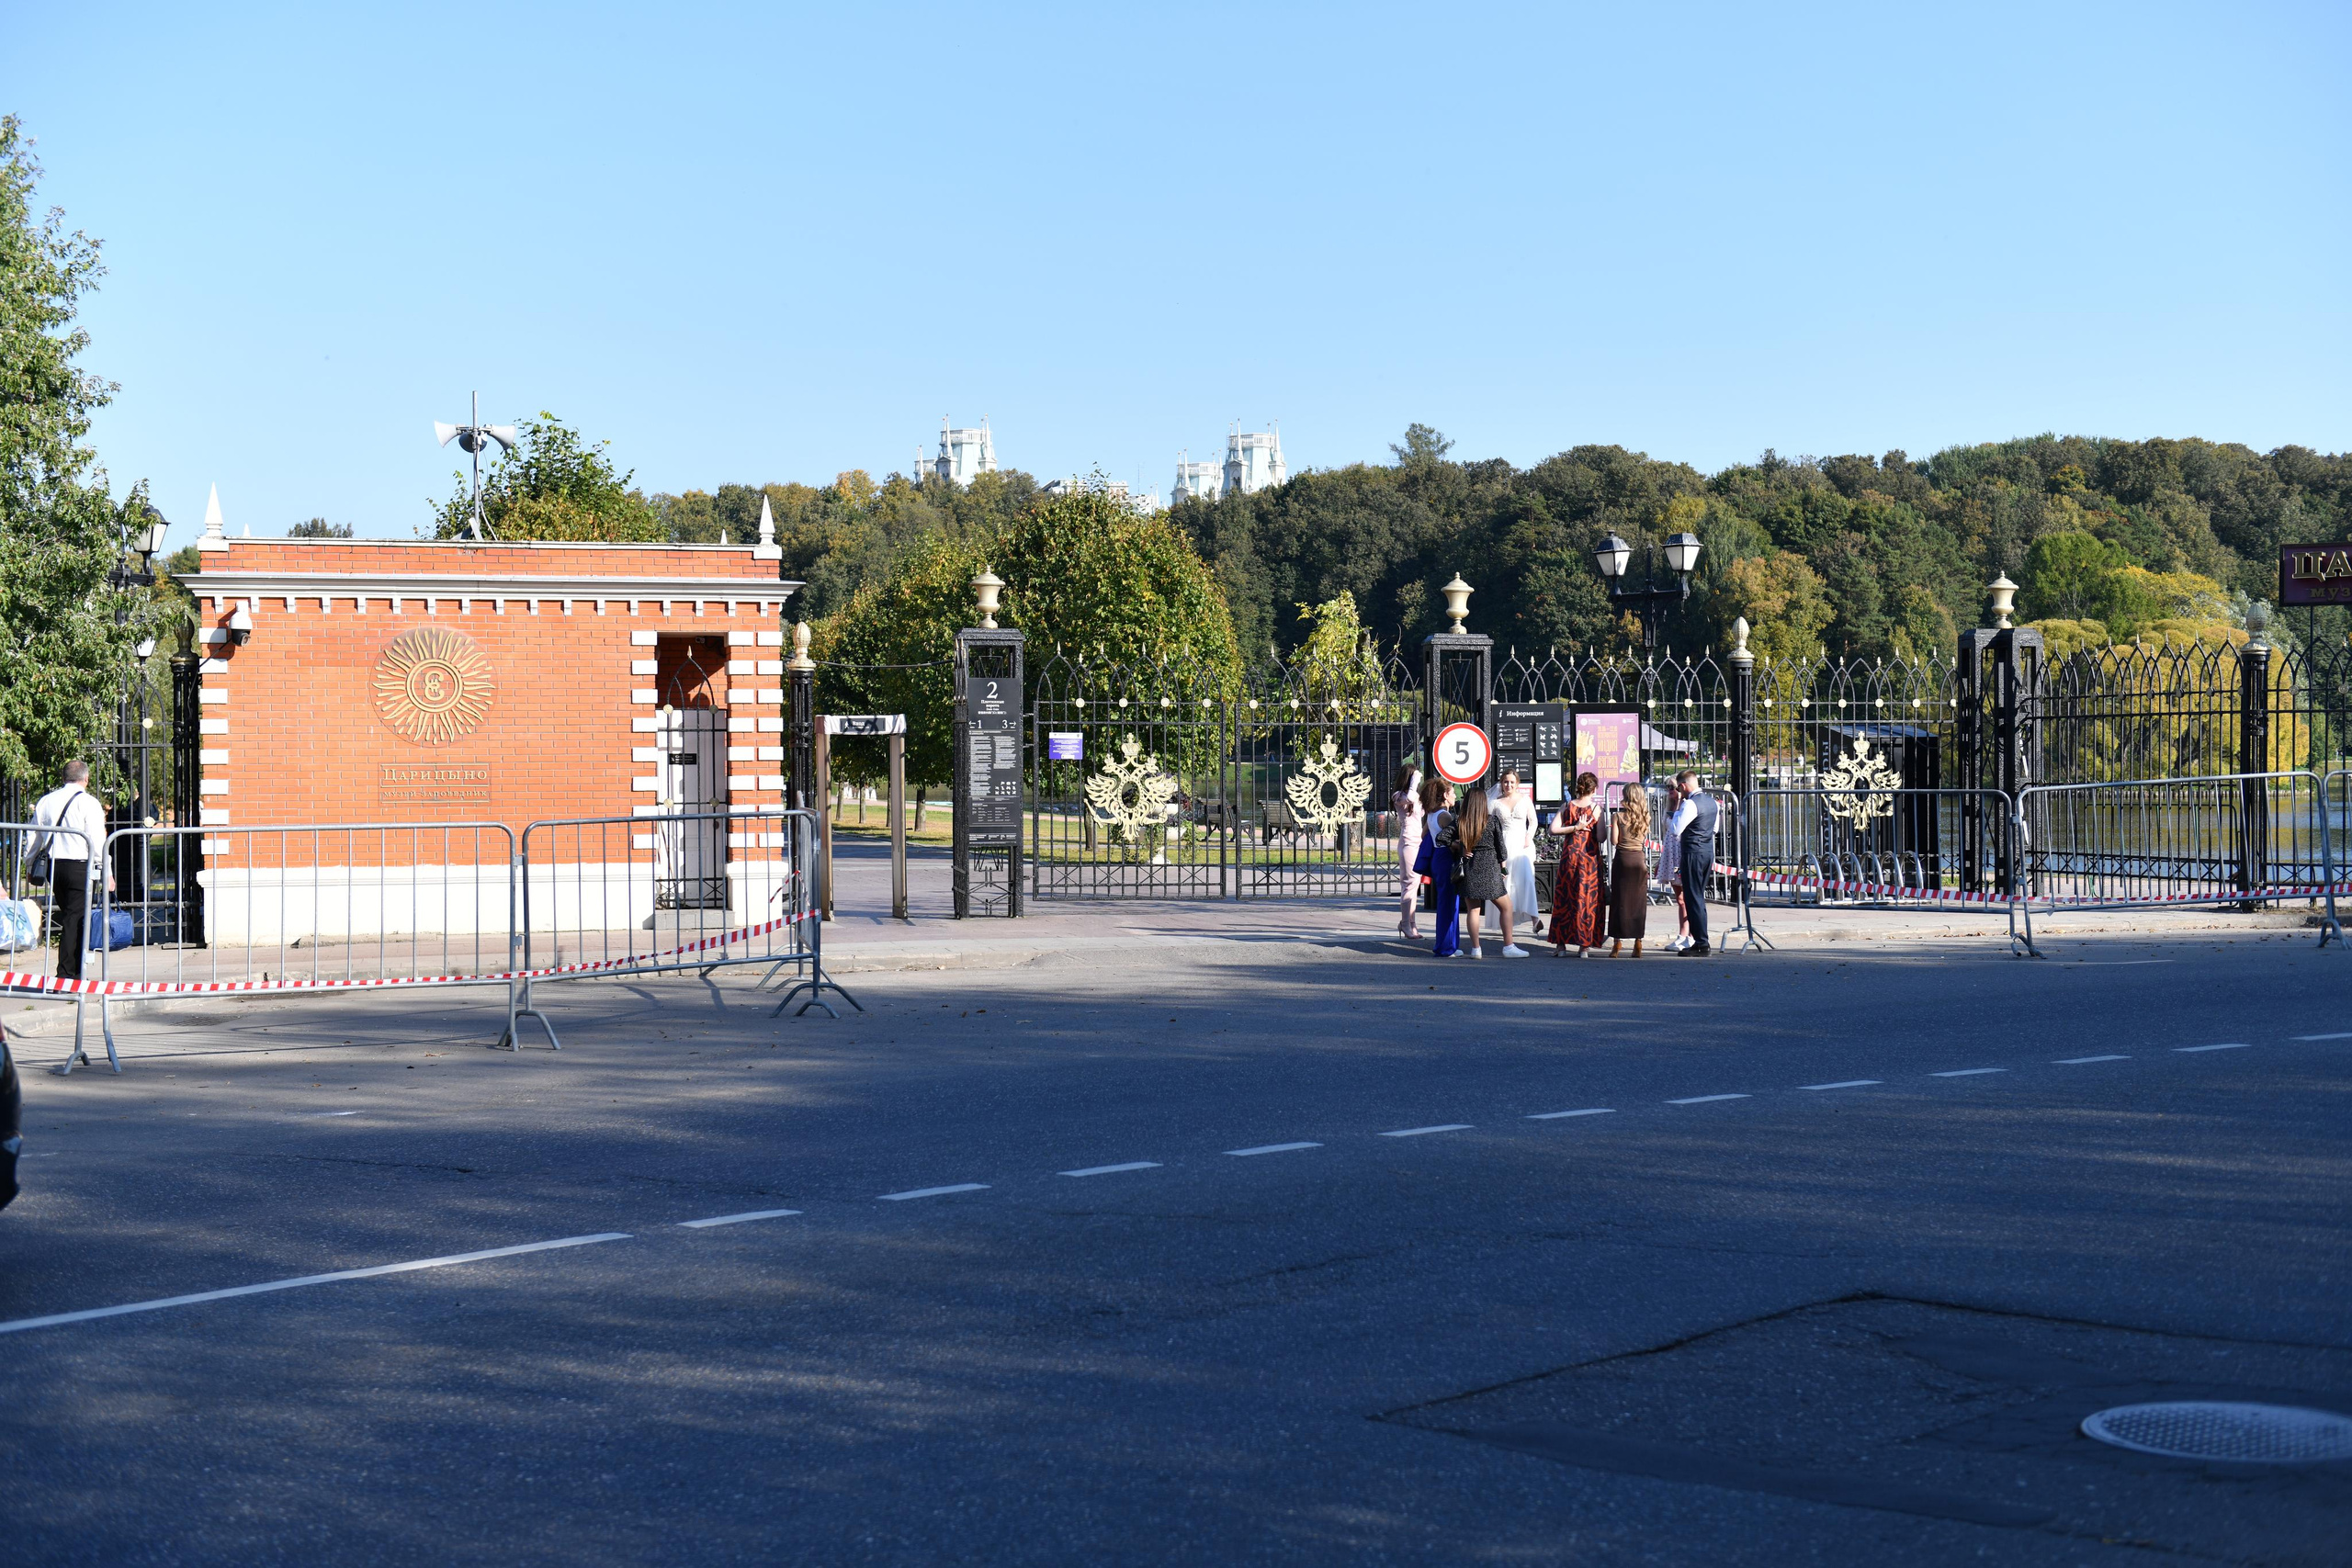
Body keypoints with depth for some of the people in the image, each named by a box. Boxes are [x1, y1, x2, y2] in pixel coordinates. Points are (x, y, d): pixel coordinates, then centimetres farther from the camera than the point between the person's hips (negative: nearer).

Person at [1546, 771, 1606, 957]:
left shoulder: (1567, 807, 2)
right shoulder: (1596, 808, -5)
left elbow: (1553, 830, -7)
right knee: (1588, 900, 4)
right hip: (1590, 857, -2)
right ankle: (1584, 946, 3)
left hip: (1570, 855, 2)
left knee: (1564, 899, 9)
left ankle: (1561, 944, 9)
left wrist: (1575, 828, -3)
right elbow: (1601, 838, -8)